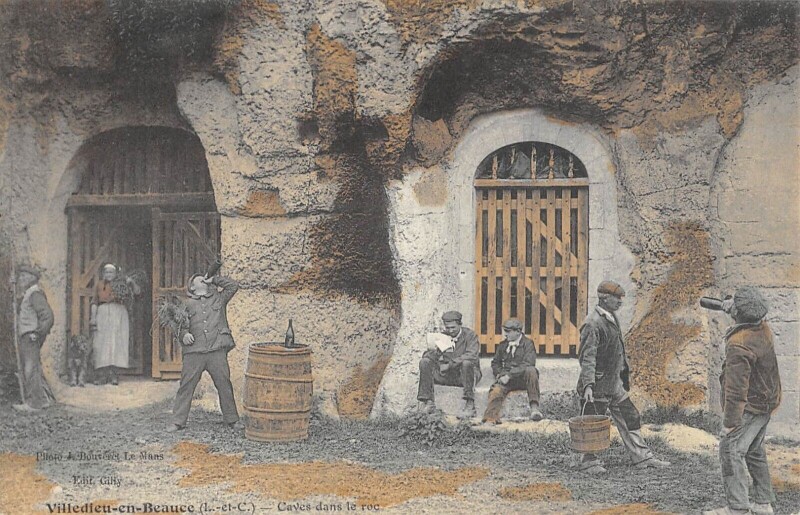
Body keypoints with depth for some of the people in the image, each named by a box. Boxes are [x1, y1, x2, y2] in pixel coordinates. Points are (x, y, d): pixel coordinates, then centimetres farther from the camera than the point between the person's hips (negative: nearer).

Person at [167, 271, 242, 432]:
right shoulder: (188, 304, 14)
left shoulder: (219, 299, 17)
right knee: (186, 386, -2)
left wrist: (213, 280, 13)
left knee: (224, 385, 4)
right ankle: (178, 421, 4)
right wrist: (183, 334, -9)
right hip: (194, 352, -1)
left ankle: (232, 419, 15)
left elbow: (233, 285, 11)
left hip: (217, 351, 1)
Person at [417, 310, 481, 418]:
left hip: (465, 374, -4)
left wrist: (450, 364, -29)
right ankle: (429, 403, -14)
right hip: (447, 375, 4)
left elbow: (472, 356, -24)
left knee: (466, 363, -37)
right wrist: (432, 351, -22)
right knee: (425, 362, -14)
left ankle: (470, 406, -33)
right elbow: (427, 357, 3)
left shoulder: (470, 335, -7)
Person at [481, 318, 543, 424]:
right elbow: (495, 363, 24)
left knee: (531, 370, -36)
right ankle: (490, 420, -38)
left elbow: (527, 364, -13)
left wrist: (509, 375, -19)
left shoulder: (527, 344, 0)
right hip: (506, 378, 3)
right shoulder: (503, 345, 18)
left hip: (522, 378, -3)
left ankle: (534, 406, -34)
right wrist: (499, 374, 1)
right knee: (496, 391, -28)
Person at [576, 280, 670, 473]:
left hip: (615, 383, 9)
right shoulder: (592, 324, -19)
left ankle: (642, 457, 20)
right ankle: (589, 461, 15)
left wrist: (625, 372, 24)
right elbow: (587, 357, -24)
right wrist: (587, 385, -30)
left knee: (630, 417, 12)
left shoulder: (613, 318, 10)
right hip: (599, 385, -9)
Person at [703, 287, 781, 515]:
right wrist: (732, 310, 18)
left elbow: (736, 389, -27)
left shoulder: (738, 345, -27)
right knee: (754, 452, 19)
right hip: (766, 403, 9)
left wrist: (730, 421, -23)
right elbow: (754, 317, 29)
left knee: (731, 451, -8)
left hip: (749, 408, -9)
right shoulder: (763, 329, -1)